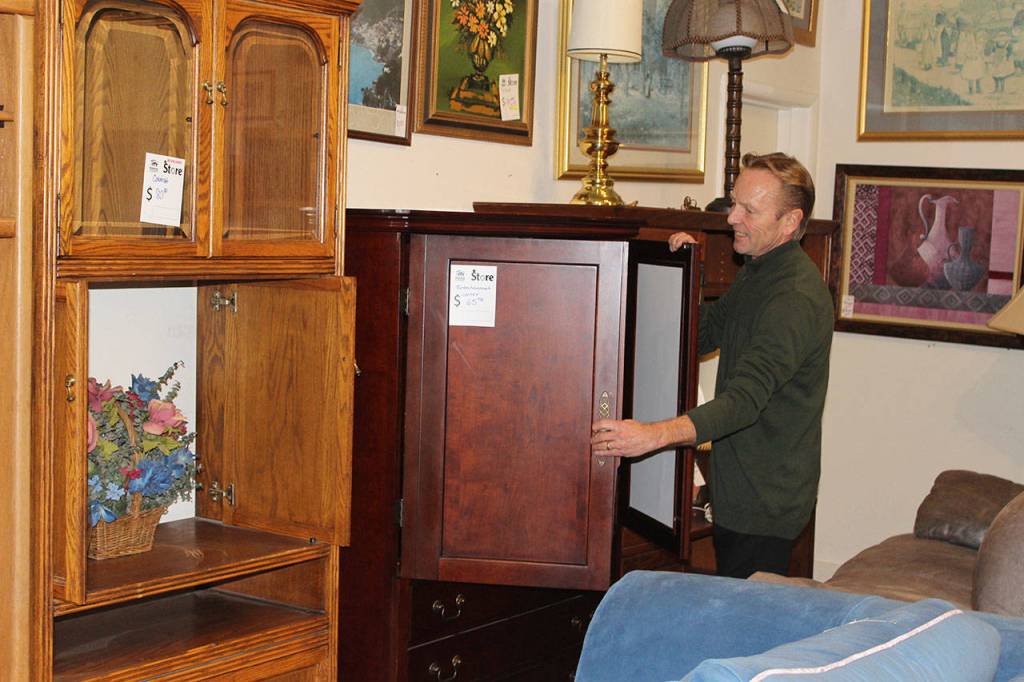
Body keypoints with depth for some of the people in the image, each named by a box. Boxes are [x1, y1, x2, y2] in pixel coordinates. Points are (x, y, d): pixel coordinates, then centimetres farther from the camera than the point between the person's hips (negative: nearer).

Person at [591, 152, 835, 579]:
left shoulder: (795, 299, -24)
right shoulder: (756, 272, 10)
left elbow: (746, 399, -33)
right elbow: (701, 336, 18)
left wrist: (655, 435, -45)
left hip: (765, 505, -10)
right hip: (737, 492, 10)